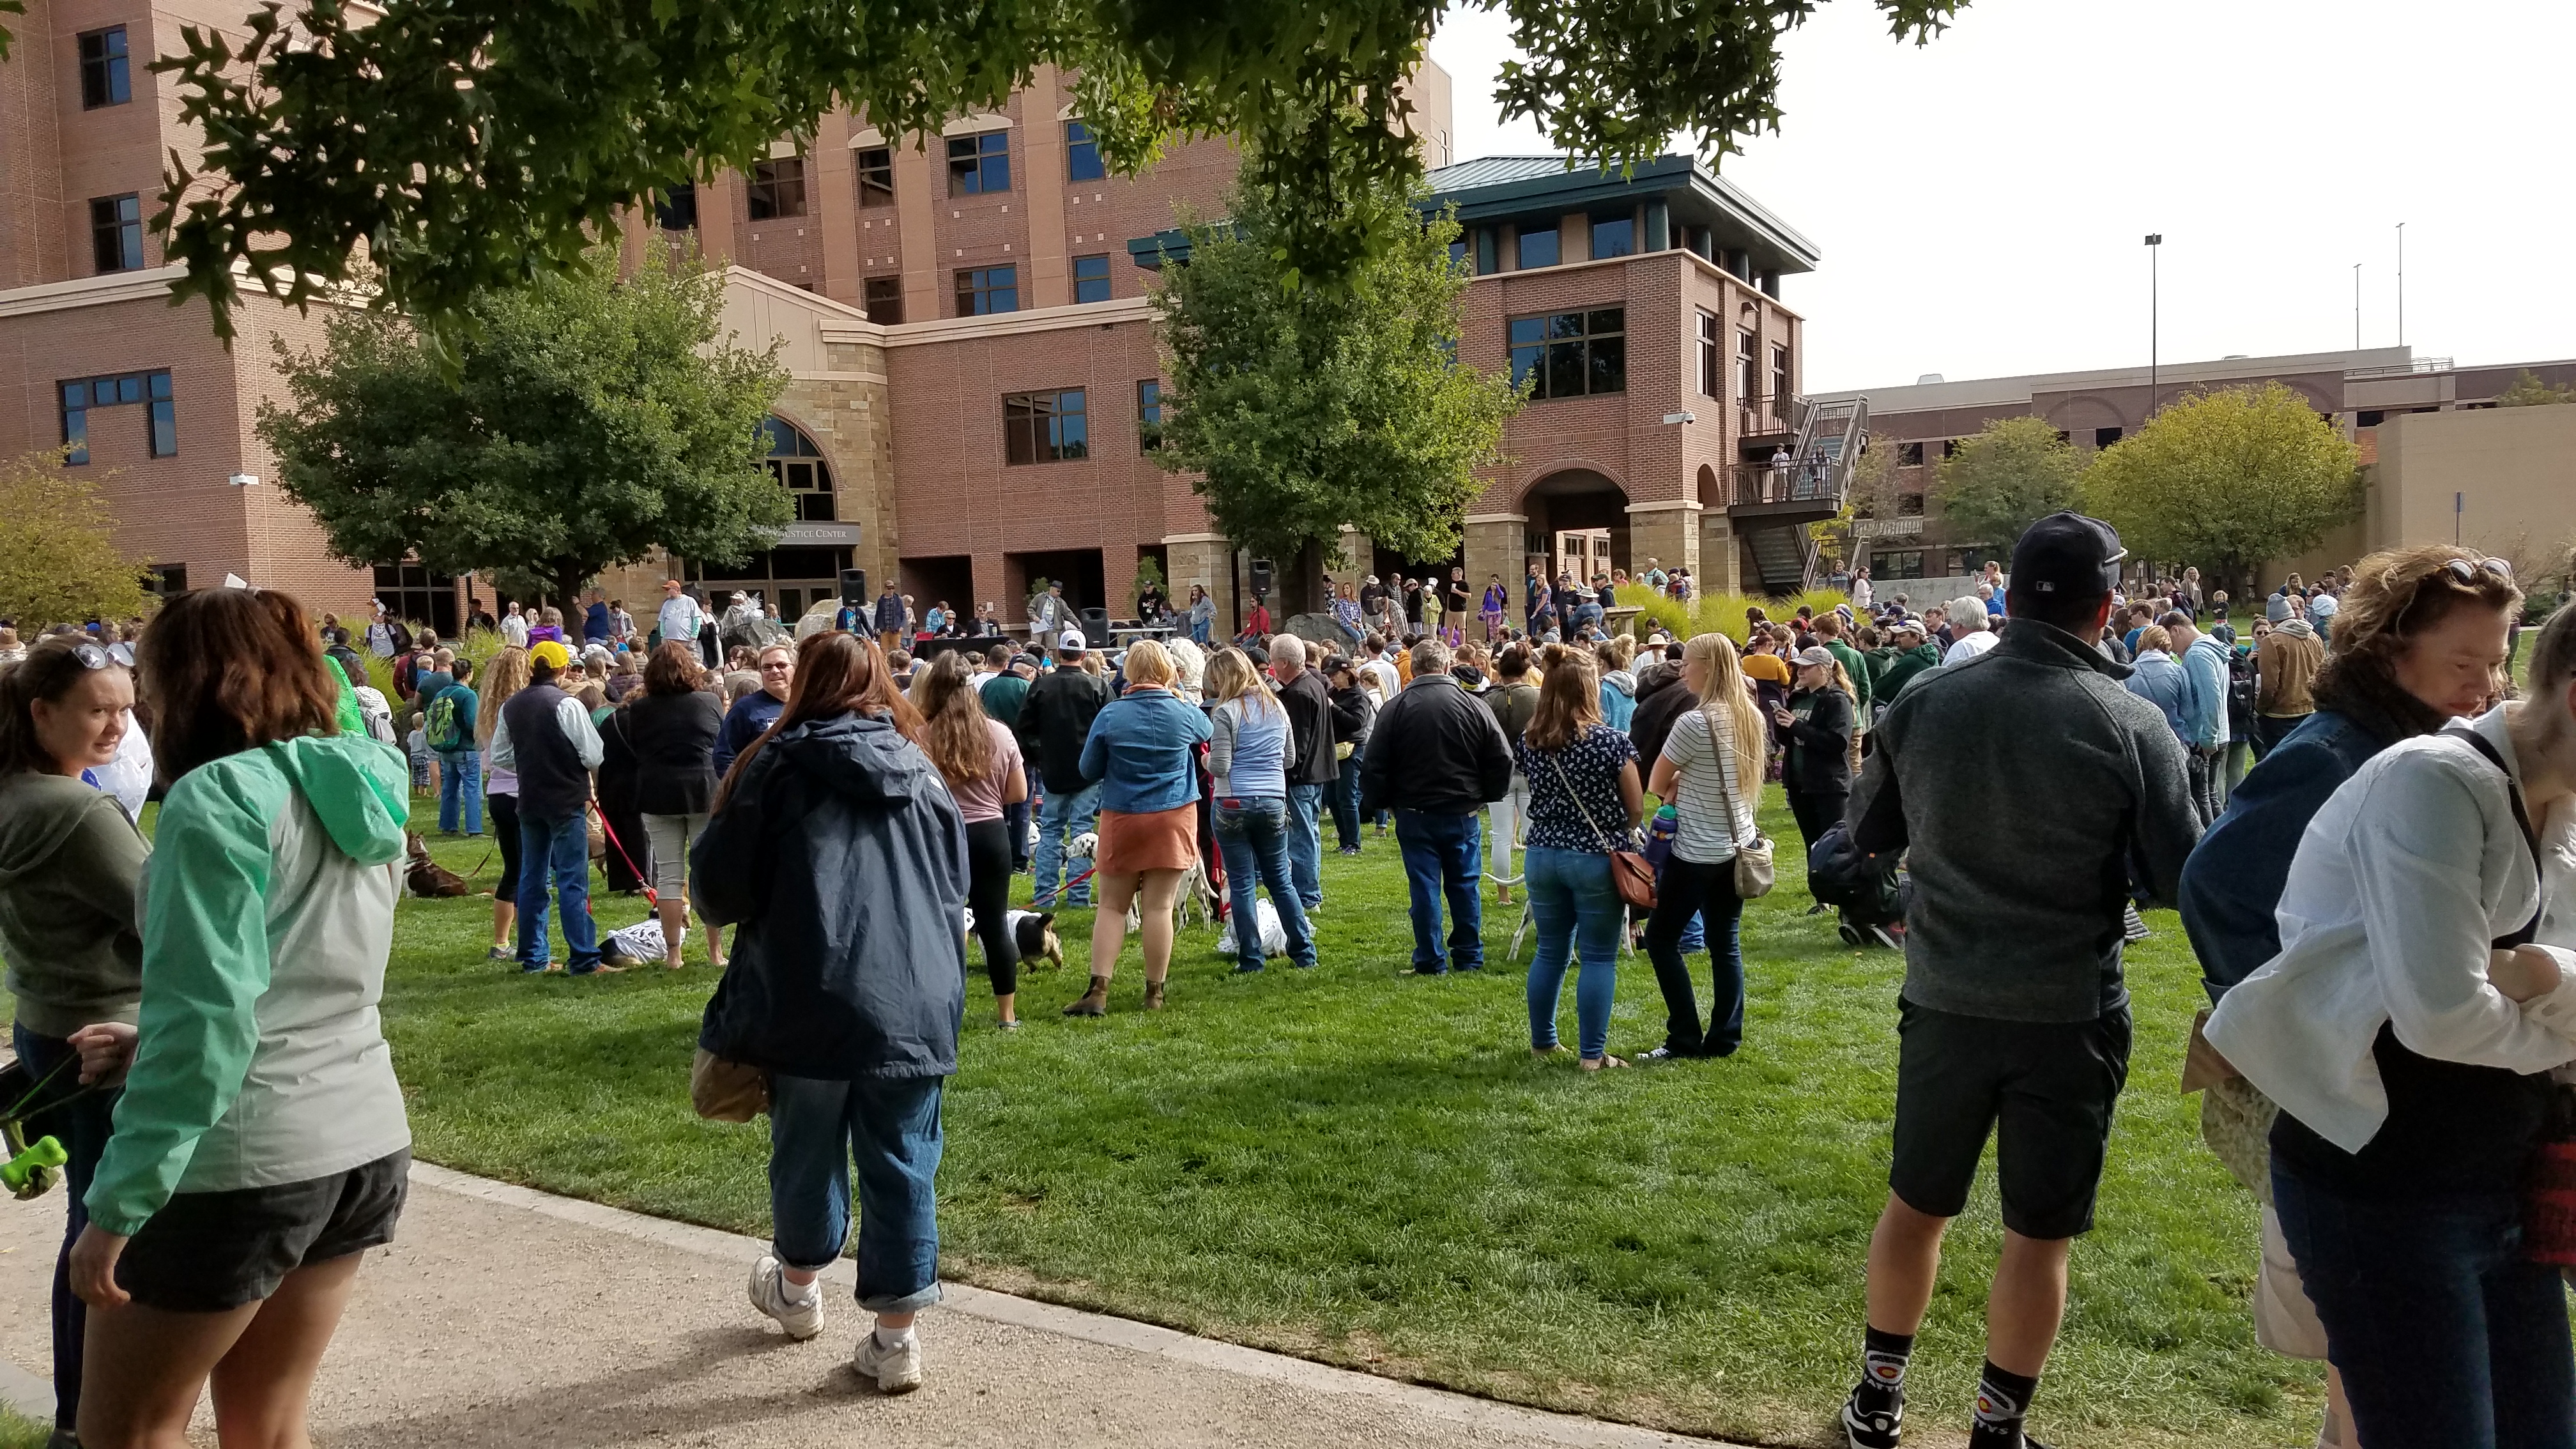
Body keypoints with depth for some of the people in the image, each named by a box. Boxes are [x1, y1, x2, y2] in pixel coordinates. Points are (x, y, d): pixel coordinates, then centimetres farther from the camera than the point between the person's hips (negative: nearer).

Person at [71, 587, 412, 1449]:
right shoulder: (355, 793, 11)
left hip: (242, 1157, -8)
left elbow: (204, 1019, -20)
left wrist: (114, 1205, -16)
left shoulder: (220, 797, -13)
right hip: (365, 1138, 8)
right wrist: (144, 1046, 25)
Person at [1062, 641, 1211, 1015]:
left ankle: (1098, 991, 0)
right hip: (1173, 818, 1)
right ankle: (1154, 993, 10)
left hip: (1123, 819, 0)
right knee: (1159, 907, 4)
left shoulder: (1110, 715, -7)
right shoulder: (1184, 713, -5)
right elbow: (1206, 731, 21)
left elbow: (1088, 772, 3)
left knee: (1111, 907, 7)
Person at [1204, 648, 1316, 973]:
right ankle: (1304, 952, 17)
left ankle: (1250, 958, 7)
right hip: (1274, 803, 5)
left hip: (1234, 805, -5)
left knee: (1241, 885, 4)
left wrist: (1207, 760, 6)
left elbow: (1220, 766, -14)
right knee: (1281, 880, 15)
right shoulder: (1277, 707, 9)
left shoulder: (1225, 712, -11)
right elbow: (1290, 757, 16)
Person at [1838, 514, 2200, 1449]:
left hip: (1946, 999, 3)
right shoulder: (2130, 724, -14)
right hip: (2070, 1013, -3)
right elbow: (2177, 879, -9)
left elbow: (1868, 832, 6)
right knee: (2039, 1235, 11)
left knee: (1915, 1204, 18)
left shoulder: (1924, 703, -6)